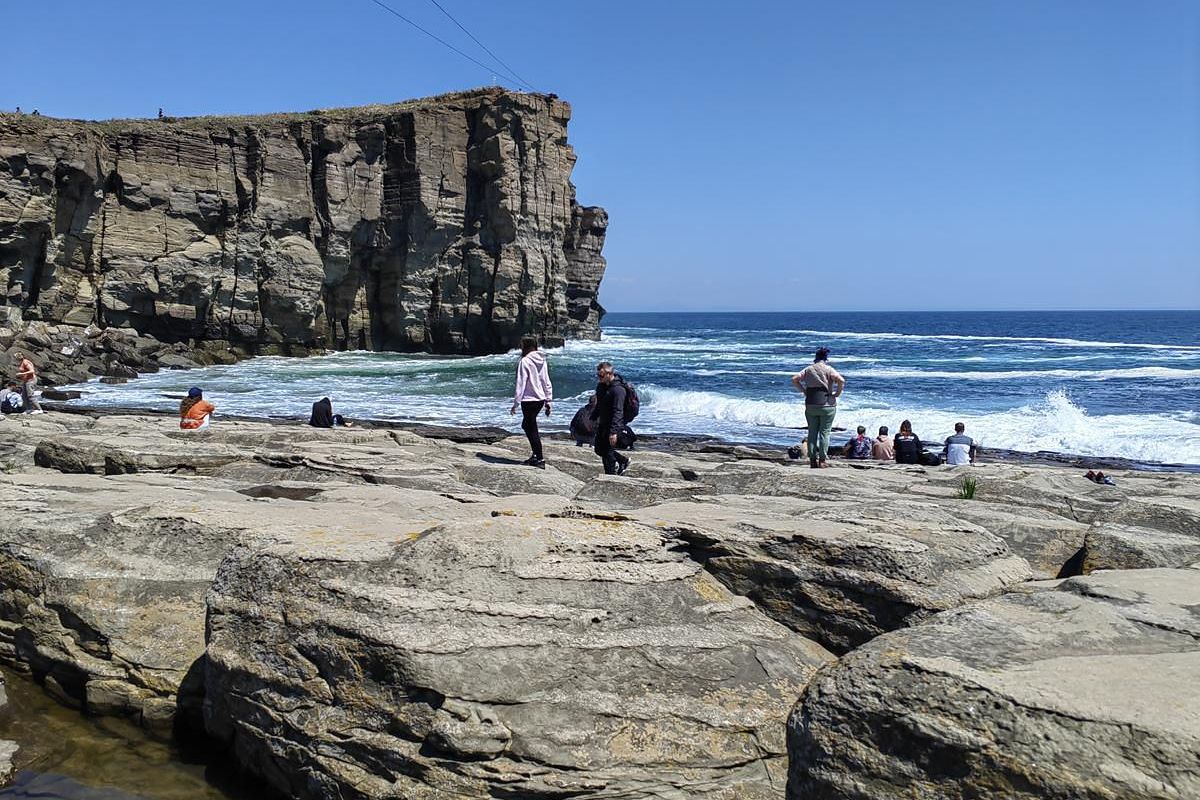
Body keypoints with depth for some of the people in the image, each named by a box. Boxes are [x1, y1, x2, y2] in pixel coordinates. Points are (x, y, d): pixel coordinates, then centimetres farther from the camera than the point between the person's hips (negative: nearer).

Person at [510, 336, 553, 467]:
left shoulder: (524, 362, -15)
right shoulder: (542, 361, 6)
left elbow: (521, 384, -16)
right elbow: (547, 382, 10)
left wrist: (515, 403, -11)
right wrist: (548, 401, 16)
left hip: (529, 400, -8)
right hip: (540, 399, 8)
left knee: (532, 429, 2)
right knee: (526, 425, 21)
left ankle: (539, 459, 5)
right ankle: (536, 454, 20)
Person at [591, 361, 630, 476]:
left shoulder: (618, 389, -23)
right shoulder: (601, 386, 6)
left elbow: (618, 412, -28)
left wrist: (613, 431, -32)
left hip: (614, 425, -9)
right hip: (602, 424, 9)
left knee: (608, 452, -5)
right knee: (598, 449, 16)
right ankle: (623, 461, 32)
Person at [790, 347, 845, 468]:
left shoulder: (808, 369, 6)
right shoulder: (829, 370, -5)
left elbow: (794, 379, 0)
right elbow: (841, 381, -20)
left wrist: (804, 391, 5)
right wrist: (837, 394, -7)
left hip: (810, 405, 3)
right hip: (827, 405, -3)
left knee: (812, 432, 10)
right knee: (824, 433, 3)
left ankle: (813, 460, 10)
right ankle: (822, 460, 0)